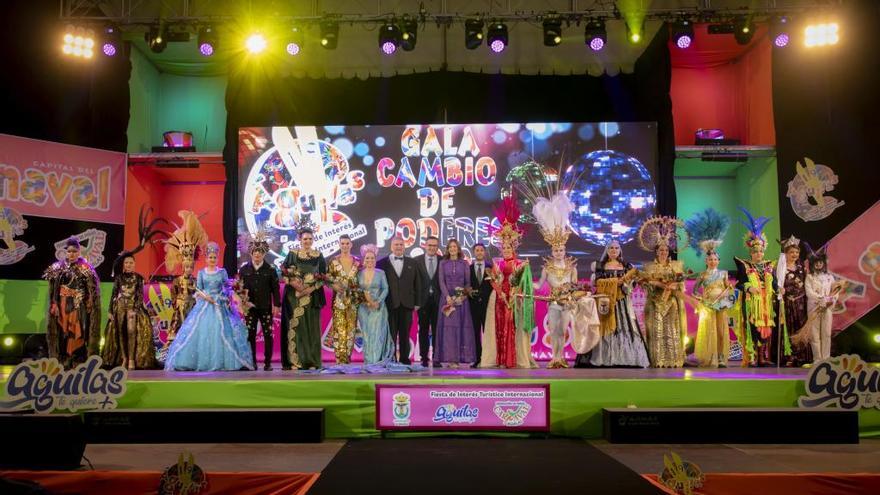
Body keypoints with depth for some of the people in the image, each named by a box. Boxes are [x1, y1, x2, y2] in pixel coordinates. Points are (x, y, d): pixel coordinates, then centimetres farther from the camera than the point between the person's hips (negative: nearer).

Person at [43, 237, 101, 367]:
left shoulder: (85, 267, 0)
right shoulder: (58, 267, 7)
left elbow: (91, 289, -2)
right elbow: (53, 289, 6)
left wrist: (89, 303, -10)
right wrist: (54, 305, -2)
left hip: (79, 306, -3)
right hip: (63, 305, 3)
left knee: (77, 331, -5)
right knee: (62, 331, 3)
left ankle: (78, 360, 0)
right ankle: (63, 360, 10)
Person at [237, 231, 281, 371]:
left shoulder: (270, 270, 1)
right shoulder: (243, 269, 5)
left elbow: (275, 289, 0)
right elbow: (239, 287, 5)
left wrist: (277, 305, -5)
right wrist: (242, 302, -5)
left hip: (266, 308, -1)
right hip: (250, 308, 1)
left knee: (268, 335, 1)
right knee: (250, 335, 4)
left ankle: (267, 363, 9)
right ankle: (252, 363, 12)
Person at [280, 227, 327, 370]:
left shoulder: (319, 256, 6)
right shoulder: (292, 254, 5)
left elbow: (324, 277, 3)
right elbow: (284, 273, 2)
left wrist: (311, 288, -10)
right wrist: (292, 283, -15)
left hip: (312, 296, 1)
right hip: (294, 296, -1)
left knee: (311, 327, 1)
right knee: (294, 326, -4)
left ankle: (311, 361, 6)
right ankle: (294, 360, -1)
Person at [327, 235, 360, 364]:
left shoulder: (357, 262, 9)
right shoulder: (333, 261, 3)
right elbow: (327, 278, 4)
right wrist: (334, 285, -14)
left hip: (353, 299, 2)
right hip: (339, 300, -2)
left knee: (351, 329, 3)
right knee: (339, 329, -8)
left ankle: (347, 357, 11)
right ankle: (340, 359, -5)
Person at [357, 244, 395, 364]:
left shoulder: (380, 273, 1)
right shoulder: (359, 274, 6)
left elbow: (385, 289, -1)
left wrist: (378, 301, -13)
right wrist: (366, 300, -11)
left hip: (378, 308, -2)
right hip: (364, 308, 2)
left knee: (377, 333, -7)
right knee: (366, 334, 4)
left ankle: (376, 360, -2)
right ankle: (368, 360, 10)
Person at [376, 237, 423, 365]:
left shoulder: (412, 263, 12)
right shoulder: (382, 263, 4)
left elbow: (417, 283, 9)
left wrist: (417, 302, 4)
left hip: (406, 304, 2)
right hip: (390, 304, -2)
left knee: (405, 334, 6)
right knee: (390, 334, 2)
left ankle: (404, 359, 13)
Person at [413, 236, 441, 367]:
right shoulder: (416, 261, 4)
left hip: (438, 300, 0)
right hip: (423, 300, 0)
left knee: (437, 330, 2)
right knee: (423, 330, 5)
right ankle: (424, 358, 10)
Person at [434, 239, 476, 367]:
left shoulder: (464, 263, 8)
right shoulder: (443, 263, 8)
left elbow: (468, 282, 6)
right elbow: (441, 281, 0)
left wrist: (465, 292, -12)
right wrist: (447, 296, -13)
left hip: (461, 299, 0)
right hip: (447, 297, 0)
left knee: (461, 326, -3)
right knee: (448, 326, -3)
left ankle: (458, 357, -1)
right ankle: (449, 358, -2)